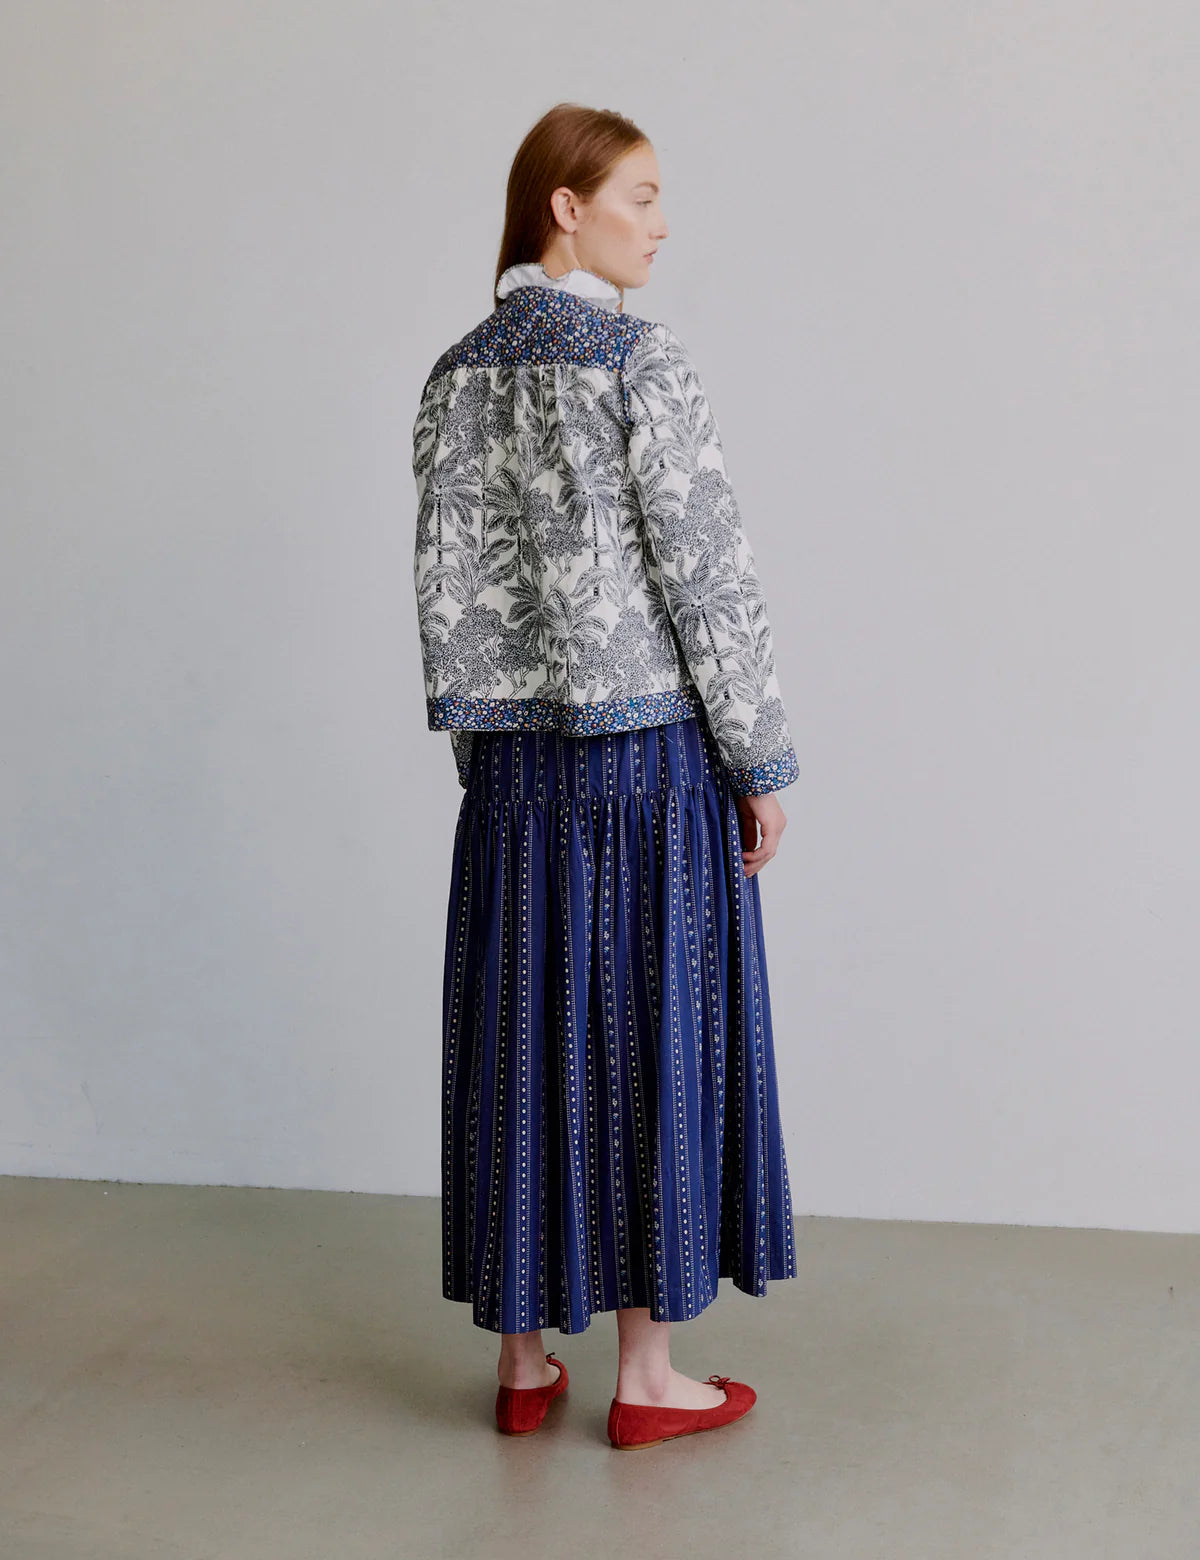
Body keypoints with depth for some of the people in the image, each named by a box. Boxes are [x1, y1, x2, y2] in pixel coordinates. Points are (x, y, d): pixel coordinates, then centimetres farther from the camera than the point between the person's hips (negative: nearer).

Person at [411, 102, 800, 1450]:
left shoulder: (456, 375, 7)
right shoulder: (641, 358, -11)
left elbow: (444, 583, 9)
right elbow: (709, 575, -13)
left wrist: (481, 752, 17)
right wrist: (763, 760, -6)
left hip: (515, 757, 6)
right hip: (652, 746, -5)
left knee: (524, 1038, 11)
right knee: (650, 1039, 4)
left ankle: (523, 1361, 22)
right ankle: (645, 1378, 15)